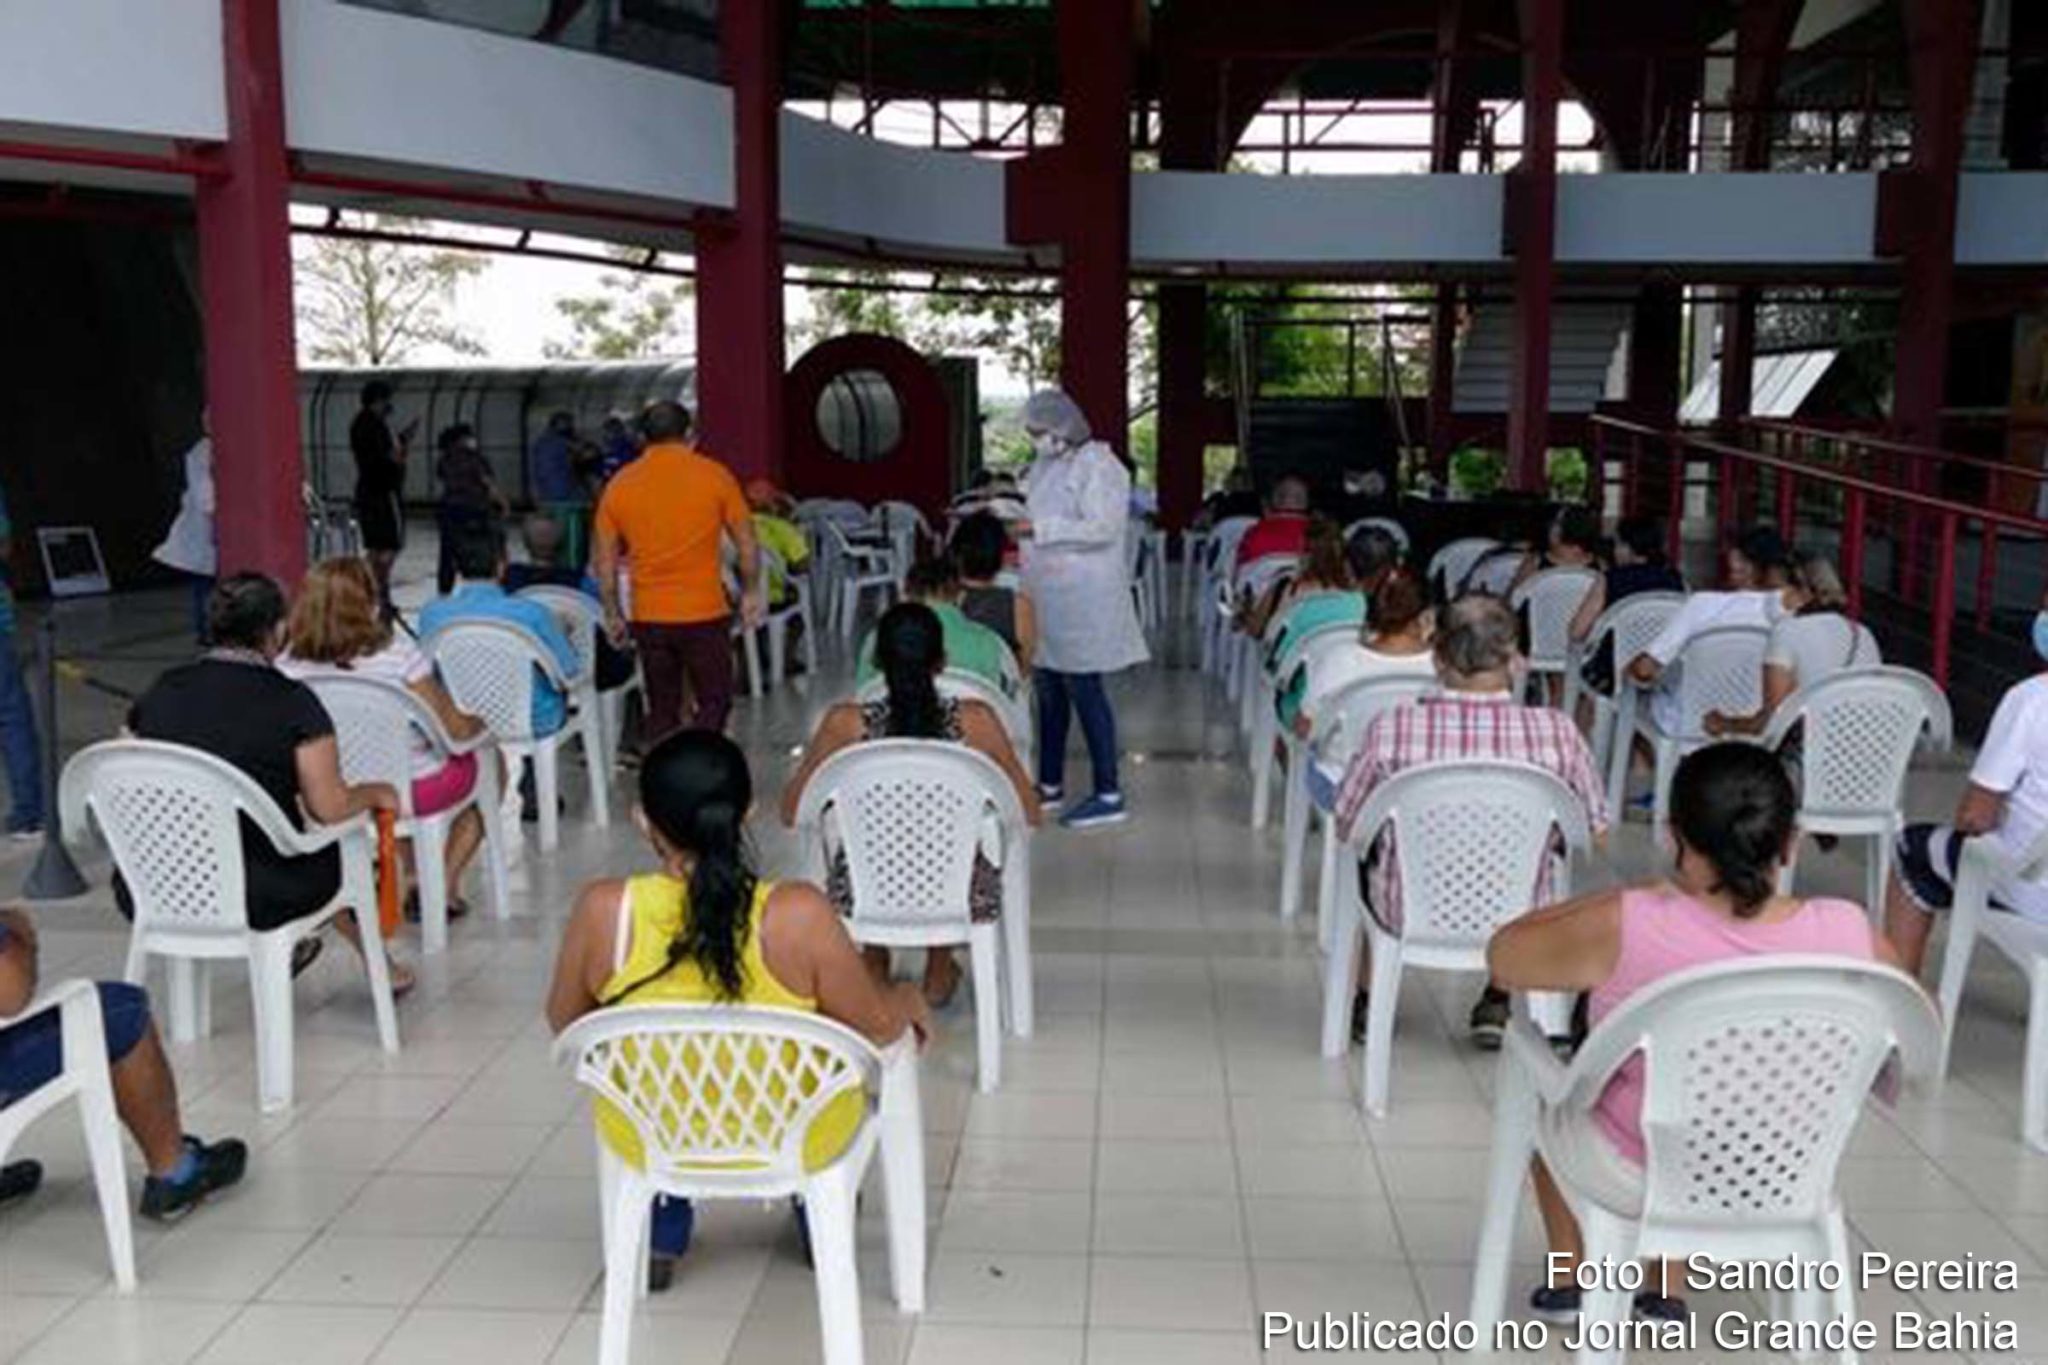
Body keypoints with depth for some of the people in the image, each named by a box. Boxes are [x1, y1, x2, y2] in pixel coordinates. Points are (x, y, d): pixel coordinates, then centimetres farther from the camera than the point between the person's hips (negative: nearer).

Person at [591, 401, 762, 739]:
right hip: (705, 613, -3)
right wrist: (751, 591, 12)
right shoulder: (713, 474, -4)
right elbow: (746, 543, -1)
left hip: (648, 618, 3)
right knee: (714, 703, 7)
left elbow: (605, 560, 6)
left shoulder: (619, 484, 3)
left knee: (662, 710, 13)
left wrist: (613, 615, 14)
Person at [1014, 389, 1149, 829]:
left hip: (1082, 598, -9)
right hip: (1046, 595, 9)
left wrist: (1039, 529, -23)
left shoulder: (1098, 465, -13)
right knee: (1048, 688, 14)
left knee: (1084, 689, -6)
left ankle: (1109, 795, 1)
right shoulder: (1046, 464, 14)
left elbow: (1101, 529, -22)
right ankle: (1050, 783, 27)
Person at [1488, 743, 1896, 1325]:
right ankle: (1667, 1291, 44)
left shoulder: (1626, 928, -31)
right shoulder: (1849, 936, -23)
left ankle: (1568, 1277, 45)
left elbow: (1504, 956, -13)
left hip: (1640, 1173, -3)